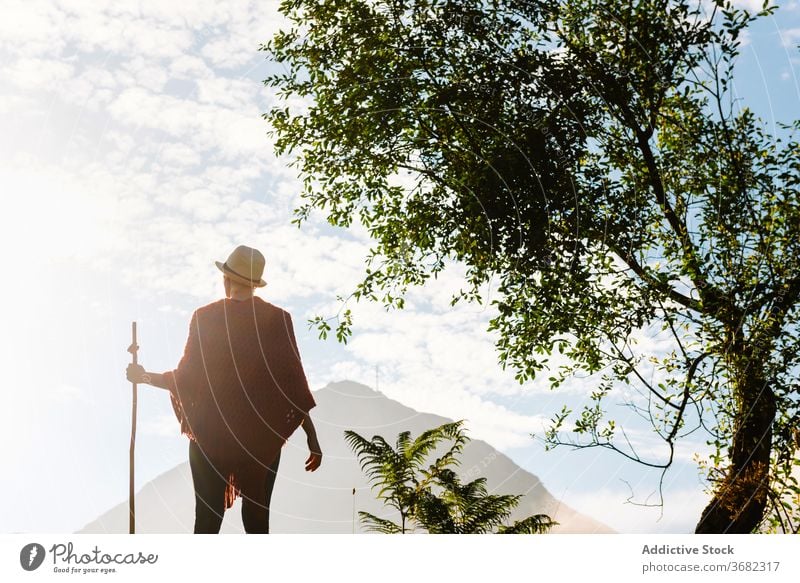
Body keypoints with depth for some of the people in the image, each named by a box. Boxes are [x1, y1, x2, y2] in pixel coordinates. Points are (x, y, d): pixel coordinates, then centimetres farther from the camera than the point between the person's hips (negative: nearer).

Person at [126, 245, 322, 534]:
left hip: (211, 434, -1)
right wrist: (312, 439, 1)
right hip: (262, 435, 1)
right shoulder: (278, 320, -3)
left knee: (207, 518, 6)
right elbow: (294, 382, -4)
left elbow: (184, 379, -3)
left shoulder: (205, 317, -5)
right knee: (257, 517, 9)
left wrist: (145, 376, 16)